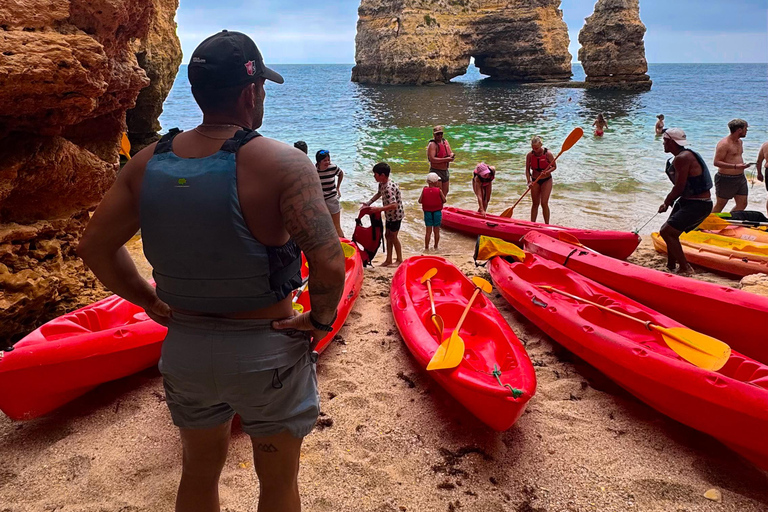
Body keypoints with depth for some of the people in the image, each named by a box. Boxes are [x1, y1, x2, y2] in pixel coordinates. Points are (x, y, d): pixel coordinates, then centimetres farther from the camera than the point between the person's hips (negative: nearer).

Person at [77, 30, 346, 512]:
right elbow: (329, 265, -28)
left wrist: (151, 302, 11)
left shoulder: (148, 162, -4)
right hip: (265, 351, -4)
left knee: (199, 470, 27)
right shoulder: (283, 164, -20)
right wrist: (321, 319, -10)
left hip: (183, 347, 5)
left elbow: (95, 247, 2)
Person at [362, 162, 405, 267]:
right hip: (390, 215, 9)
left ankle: (399, 259, 17)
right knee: (387, 235, 13)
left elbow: (394, 205, -37)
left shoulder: (389, 188, -31)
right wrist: (368, 203, 10)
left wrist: (378, 209, -36)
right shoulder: (382, 184, -1)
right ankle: (389, 259, 22)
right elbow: (379, 193, 20)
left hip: (396, 215, -9)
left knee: (393, 236, 2)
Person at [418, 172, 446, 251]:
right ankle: (436, 247, 18)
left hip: (427, 212, 1)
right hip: (437, 212, -1)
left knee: (428, 231, 6)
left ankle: (426, 247, 7)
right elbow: (444, 200, -4)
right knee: (436, 230, 10)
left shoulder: (424, 190, -5)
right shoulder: (439, 190, -9)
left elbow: (420, 201, -6)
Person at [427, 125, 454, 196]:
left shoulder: (445, 142, 11)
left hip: (446, 171, 8)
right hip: (436, 171, -8)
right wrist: (445, 159, -25)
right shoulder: (432, 144, -14)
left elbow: (451, 153, 17)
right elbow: (432, 159, -26)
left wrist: (452, 155, -8)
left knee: (445, 193, 17)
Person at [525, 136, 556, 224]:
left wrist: (547, 172, -25)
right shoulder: (529, 155, -7)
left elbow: (554, 166, -5)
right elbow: (527, 169, -3)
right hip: (535, 181, 2)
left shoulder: (548, 154, -13)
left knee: (544, 203, -8)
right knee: (535, 203, 8)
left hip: (546, 180, -2)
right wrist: (529, 181, -16)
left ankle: (547, 225, 4)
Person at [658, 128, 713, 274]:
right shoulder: (686, 155, 13)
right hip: (688, 202, 11)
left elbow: (679, 187, -19)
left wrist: (666, 203, -4)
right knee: (671, 233, 18)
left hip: (697, 205, -11)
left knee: (666, 232, -15)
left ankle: (685, 268, -12)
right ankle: (671, 266, 29)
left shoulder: (682, 158, -19)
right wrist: (668, 202, 6)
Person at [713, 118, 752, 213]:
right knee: (720, 204, 1)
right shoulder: (724, 144, -16)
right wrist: (735, 166, -28)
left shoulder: (739, 141, 13)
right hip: (726, 179, -9)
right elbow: (716, 162, -22)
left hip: (740, 177, 9)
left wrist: (742, 165, 16)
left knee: (742, 204, 6)